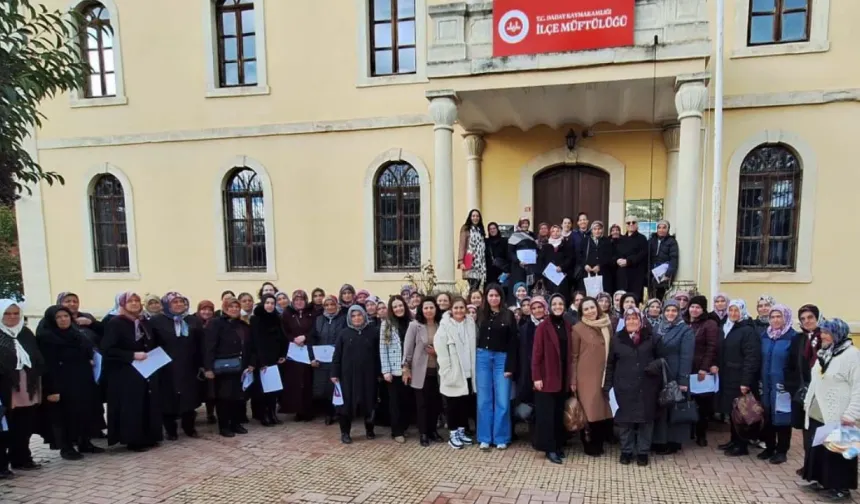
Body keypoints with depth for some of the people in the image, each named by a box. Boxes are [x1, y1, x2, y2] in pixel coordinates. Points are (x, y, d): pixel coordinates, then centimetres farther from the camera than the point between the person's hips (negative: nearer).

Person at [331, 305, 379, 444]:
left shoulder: (373, 333, 2)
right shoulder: (344, 333, 1)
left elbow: (377, 355, 4)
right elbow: (337, 355, 0)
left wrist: (379, 373, 1)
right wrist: (334, 373, -4)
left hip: (368, 374, 1)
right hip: (348, 374, -1)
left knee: (368, 401, 8)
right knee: (347, 402, 3)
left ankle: (369, 429, 26)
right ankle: (345, 432, 15)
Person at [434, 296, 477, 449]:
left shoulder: (471, 324, 2)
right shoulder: (445, 326, -10)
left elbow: (474, 348, 7)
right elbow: (441, 352, -12)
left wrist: (474, 369, 4)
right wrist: (448, 372, -14)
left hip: (467, 373, 4)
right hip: (452, 374, -4)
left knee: (465, 403, 13)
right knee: (453, 404, 6)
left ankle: (461, 431, 28)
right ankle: (453, 434, 18)